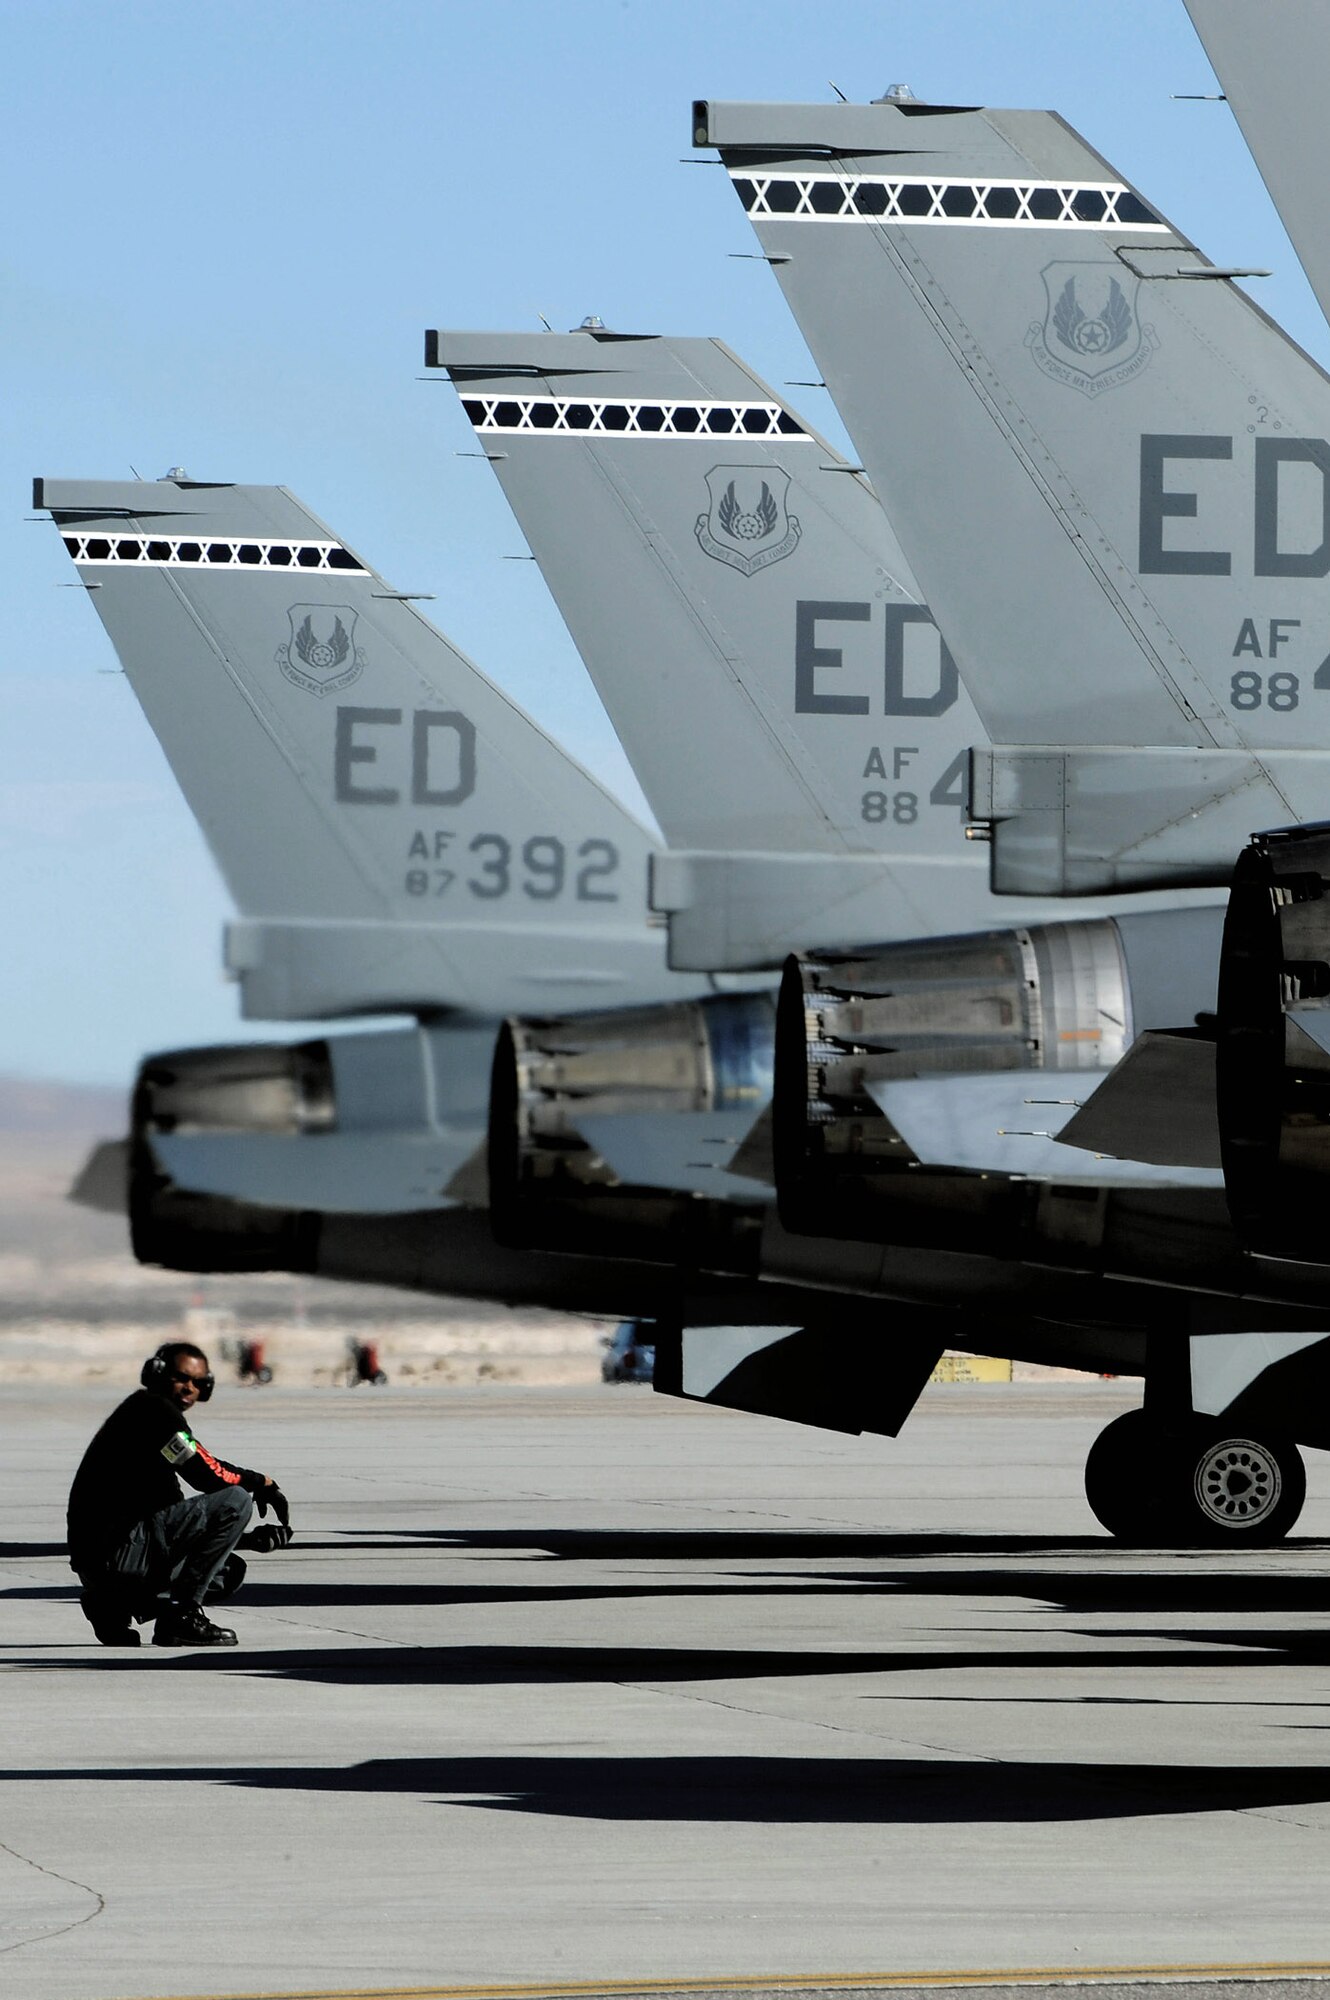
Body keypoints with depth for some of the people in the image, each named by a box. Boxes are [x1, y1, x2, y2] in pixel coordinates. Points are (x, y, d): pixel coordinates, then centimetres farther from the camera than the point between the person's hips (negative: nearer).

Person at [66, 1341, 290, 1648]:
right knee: (236, 1501, -13)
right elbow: (207, 1476, -15)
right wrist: (262, 1483, 2)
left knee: (229, 1570, 27)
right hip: (114, 1550, -10)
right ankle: (180, 1616, -11)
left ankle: (113, 1605, 9)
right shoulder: (153, 1409, -5)